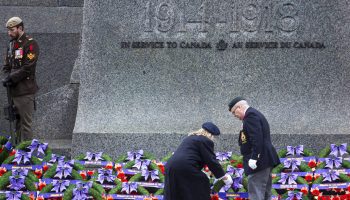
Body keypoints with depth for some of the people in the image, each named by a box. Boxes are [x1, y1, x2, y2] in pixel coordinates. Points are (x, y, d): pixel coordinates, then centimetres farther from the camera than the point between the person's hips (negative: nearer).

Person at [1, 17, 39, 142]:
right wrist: (7, 77, -2)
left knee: (25, 123, -8)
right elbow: (7, 66, 19)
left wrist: (11, 79, -15)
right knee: (17, 123, 12)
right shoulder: (11, 44, 17)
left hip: (25, 91, -8)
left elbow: (27, 68, -17)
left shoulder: (30, 44, -9)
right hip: (14, 90, 8)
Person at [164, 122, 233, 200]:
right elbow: (211, 161, -4)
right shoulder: (206, 141, 0)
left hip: (171, 167, 9)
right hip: (186, 168, -9)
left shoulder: (190, 138, 28)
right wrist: (224, 177, 4)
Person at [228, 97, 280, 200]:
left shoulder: (250, 115, -12)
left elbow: (256, 138, -23)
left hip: (259, 161, -11)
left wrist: (254, 158, -25)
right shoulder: (256, 114, 21)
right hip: (266, 160, 11)